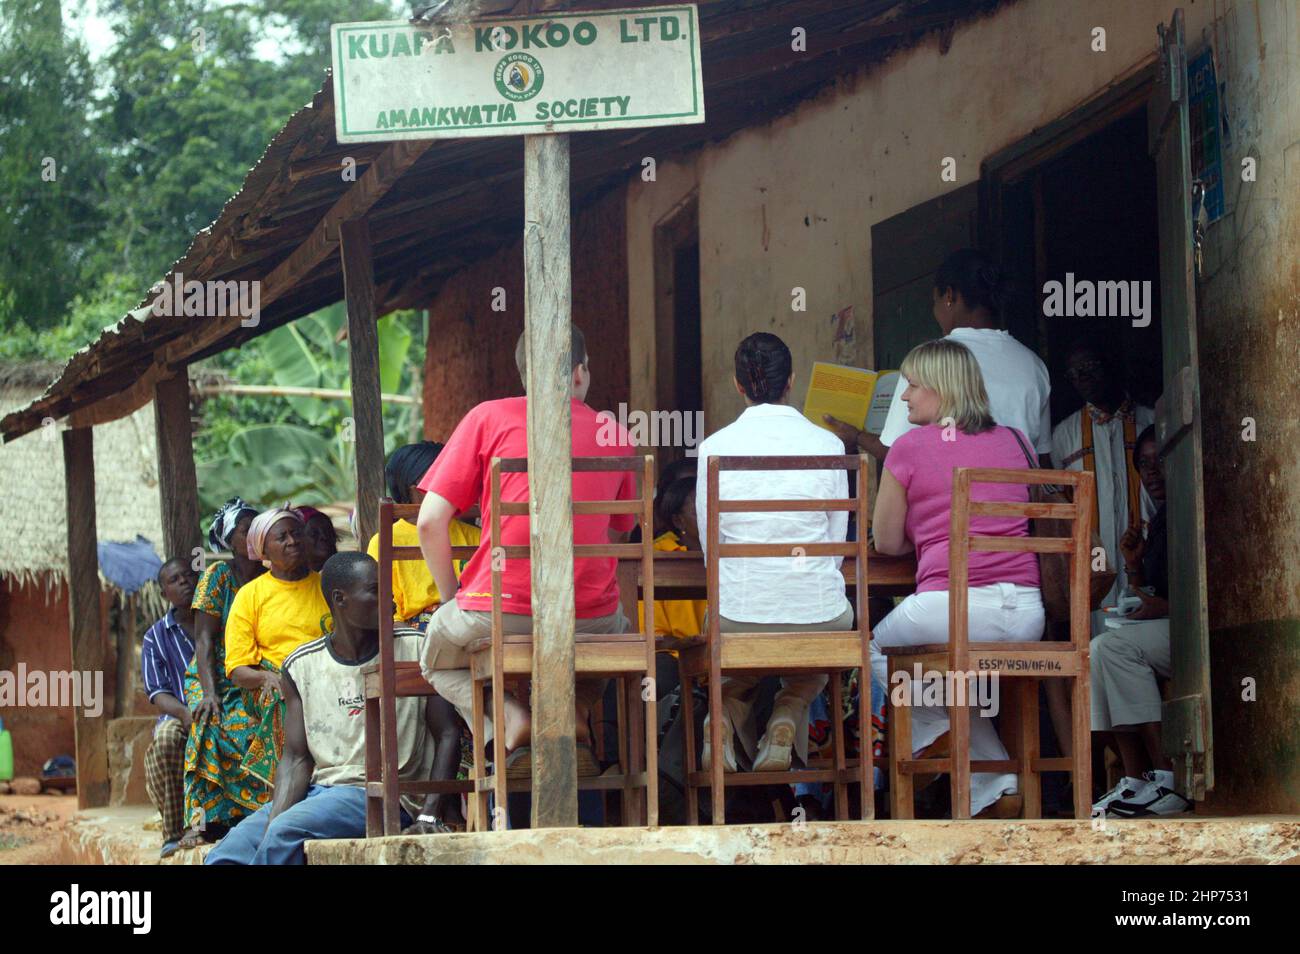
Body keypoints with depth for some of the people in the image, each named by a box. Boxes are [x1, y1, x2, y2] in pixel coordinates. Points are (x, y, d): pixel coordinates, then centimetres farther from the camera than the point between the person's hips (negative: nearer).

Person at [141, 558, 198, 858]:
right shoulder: (157, 637, 12)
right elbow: (158, 695, 1)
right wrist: (185, 713, -22)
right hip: (179, 716, 0)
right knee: (167, 737, -37)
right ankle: (174, 831, -30)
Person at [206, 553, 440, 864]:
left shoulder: (415, 649, 1)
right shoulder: (301, 665, 9)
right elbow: (296, 757, 5)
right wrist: (274, 821, -14)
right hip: (318, 789, 4)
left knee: (287, 832, -30)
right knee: (225, 855, -16)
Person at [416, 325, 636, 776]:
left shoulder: (490, 417, 3)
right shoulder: (617, 435, 11)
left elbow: (430, 522, 0)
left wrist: (452, 599, 13)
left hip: (499, 612, -3)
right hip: (591, 616, 3)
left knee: (439, 659, 29)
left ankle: (509, 718, -3)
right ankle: (577, 710, 7)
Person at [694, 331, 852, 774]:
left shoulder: (714, 447, -2)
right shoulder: (828, 444, -1)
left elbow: (710, 543, 5)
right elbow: (837, 545, 7)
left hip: (738, 617, 1)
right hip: (818, 617, 0)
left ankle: (726, 710, 6)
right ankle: (787, 717, 11)